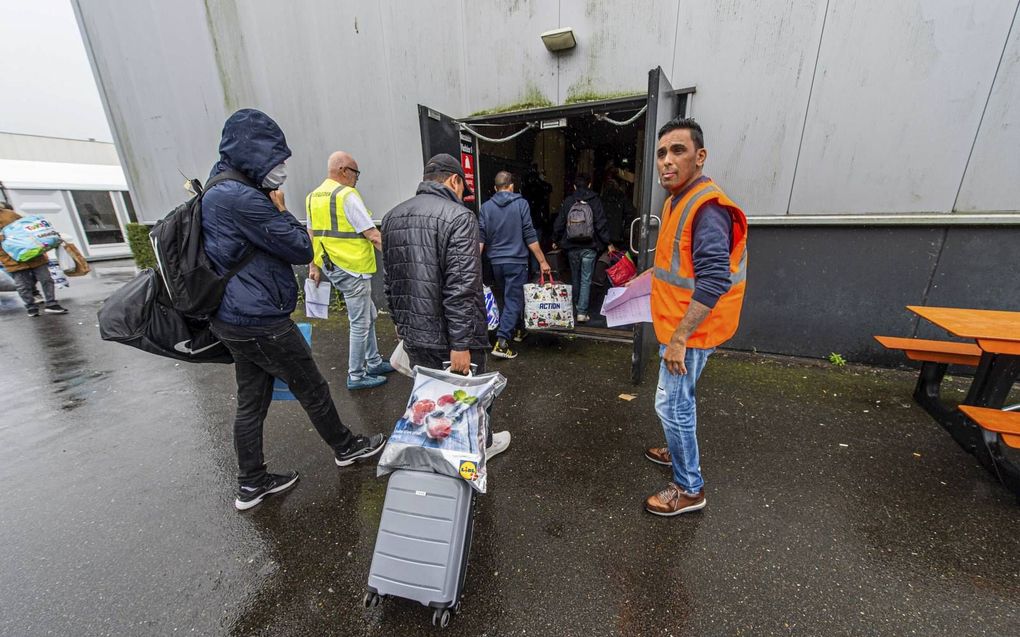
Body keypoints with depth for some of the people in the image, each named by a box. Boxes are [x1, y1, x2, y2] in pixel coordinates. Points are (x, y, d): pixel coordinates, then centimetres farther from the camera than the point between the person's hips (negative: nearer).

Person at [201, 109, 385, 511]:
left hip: (233, 320, 10)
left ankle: (251, 485, 30)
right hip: (260, 322, -9)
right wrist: (281, 209, -5)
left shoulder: (216, 193, 12)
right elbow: (301, 250, -15)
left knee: (251, 401, 16)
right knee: (311, 388, 9)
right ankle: (345, 448, 31)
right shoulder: (243, 199, -21)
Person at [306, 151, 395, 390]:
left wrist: (314, 267, 20)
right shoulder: (347, 195, -15)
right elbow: (373, 235, -18)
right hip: (353, 268, -9)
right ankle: (356, 376, 15)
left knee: (369, 315, 19)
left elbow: (312, 236, 15)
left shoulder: (313, 196, 12)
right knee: (360, 323, 3)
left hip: (331, 266, 9)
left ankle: (374, 362, 29)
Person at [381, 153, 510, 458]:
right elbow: (460, 289, -22)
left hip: (413, 333, 6)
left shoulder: (392, 216, 9)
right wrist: (461, 344, -19)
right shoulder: (459, 217, -15)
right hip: (451, 336, -6)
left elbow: (391, 280, 15)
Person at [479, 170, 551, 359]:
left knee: (508, 297, 22)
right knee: (513, 300, -1)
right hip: (516, 261, -4)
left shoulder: (486, 207, 4)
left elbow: (481, 237, 0)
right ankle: (501, 342, -10)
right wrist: (542, 261, -5)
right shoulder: (521, 203, -5)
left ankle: (514, 330, 34)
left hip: (496, 262, 4)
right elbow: (529, 235, -9)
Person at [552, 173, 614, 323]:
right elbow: (600, 225, -7)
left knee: (575, 278, 17)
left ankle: (576, 306, 31)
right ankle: (582, 312, -5)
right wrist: (608, 243, 0)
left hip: (572, 246, 3)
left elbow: (559, 224, 5)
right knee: (586, 280, 0)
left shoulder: (567, 201, 2)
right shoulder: (595, 201, -3)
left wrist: (555, 240, 18)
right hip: (589, 247, -2)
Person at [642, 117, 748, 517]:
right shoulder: (678, 200, 10)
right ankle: (682, 451, 45)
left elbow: (714, 280, -28)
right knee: (679, 398, 23)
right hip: (677, 324, 10)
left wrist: (679, 338, -28)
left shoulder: (707, 208, -21)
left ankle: (689, 488, 20)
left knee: (671, 403, 1)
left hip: (690, 330, -10)